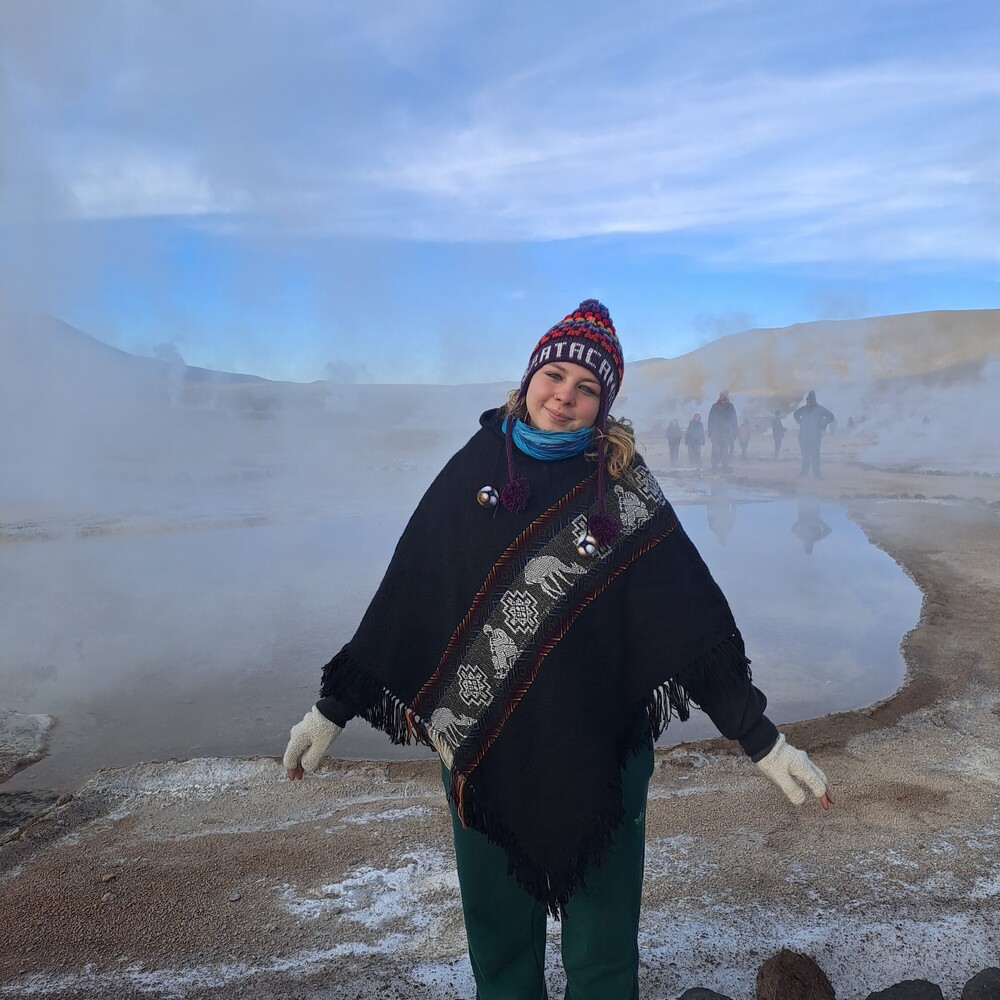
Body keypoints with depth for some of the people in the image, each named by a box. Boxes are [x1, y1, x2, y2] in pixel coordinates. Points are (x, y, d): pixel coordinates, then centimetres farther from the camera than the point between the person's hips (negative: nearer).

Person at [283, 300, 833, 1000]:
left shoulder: (624, 489, -6)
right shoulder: (475, 468, -1)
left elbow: (691, 614, -8)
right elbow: (405, 594, 1)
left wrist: (760, 738, -13)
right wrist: (335, 705, 3)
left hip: (596, 751, -1)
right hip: (480, 751, 2)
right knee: (498, 941, 18)